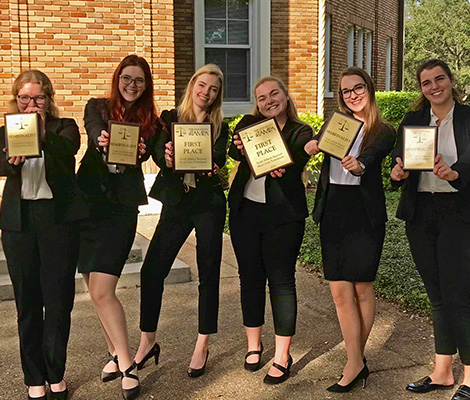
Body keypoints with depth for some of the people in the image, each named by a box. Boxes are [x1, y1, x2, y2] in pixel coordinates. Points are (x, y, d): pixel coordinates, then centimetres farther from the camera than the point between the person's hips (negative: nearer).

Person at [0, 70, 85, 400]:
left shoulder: (64, 127, 7)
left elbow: (68, 149, -15)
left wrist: (43, 131, -30)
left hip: (59, 218, -1)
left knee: (59, 299, 2)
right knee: (27, 302, 7)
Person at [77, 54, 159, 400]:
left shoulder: (150, 122, 8)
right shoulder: (98, 107, 7)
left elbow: (144, 155, -9)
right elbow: (94, 131, -15)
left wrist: (139, 151, -32)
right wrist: (102, 140, -38)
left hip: (122, 208, -2)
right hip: (88, 203, 2)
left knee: (101, 290, -11)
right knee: (98, 290, 8)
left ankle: (127, 364, 1)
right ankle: (117, 352, 27)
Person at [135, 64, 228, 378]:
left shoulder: (220, 127, 6)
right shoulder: (171, 118, 7)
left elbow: (218, 161, -10)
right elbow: (159, 152, -9)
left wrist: (210, 167, -33)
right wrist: (168, 159, -32)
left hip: (208, 204, 0)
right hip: (176, 203, 1)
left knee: (208, 273, 3)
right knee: (152, 270, -4)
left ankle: (203, 344, 17)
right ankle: (148, 341, 13)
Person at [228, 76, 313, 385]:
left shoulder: (301, 132, 0)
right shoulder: (249, 124, 7)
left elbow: (296, 164, -19)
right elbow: (235, 149, -13)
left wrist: (281, 168, -41)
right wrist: (240, 148, -36)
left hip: (283, 216, -3)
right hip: (245, 211, 3)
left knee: (281, 280, -1)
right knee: (250, 277, 12)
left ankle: (283, 357, 10)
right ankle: (254, 344, 30)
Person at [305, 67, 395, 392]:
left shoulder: (384, 131, 1)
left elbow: (372, 155, -20)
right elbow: (313, 144, -5)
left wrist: (359, 165, -43)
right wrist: (313, 145, -29)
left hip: (365, 213, -3)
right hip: (333, 210, 3)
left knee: (362, 288, 4)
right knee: (340, 290, 1)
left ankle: (356, 358, 22)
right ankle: (356, 363, 10)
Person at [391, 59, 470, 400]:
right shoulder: (412, 121, 11)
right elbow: (400, 161, 6)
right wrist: (399, 173, -17)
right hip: (420, 214, 5)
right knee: (437, 295, 12)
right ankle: (442, 372, 24)